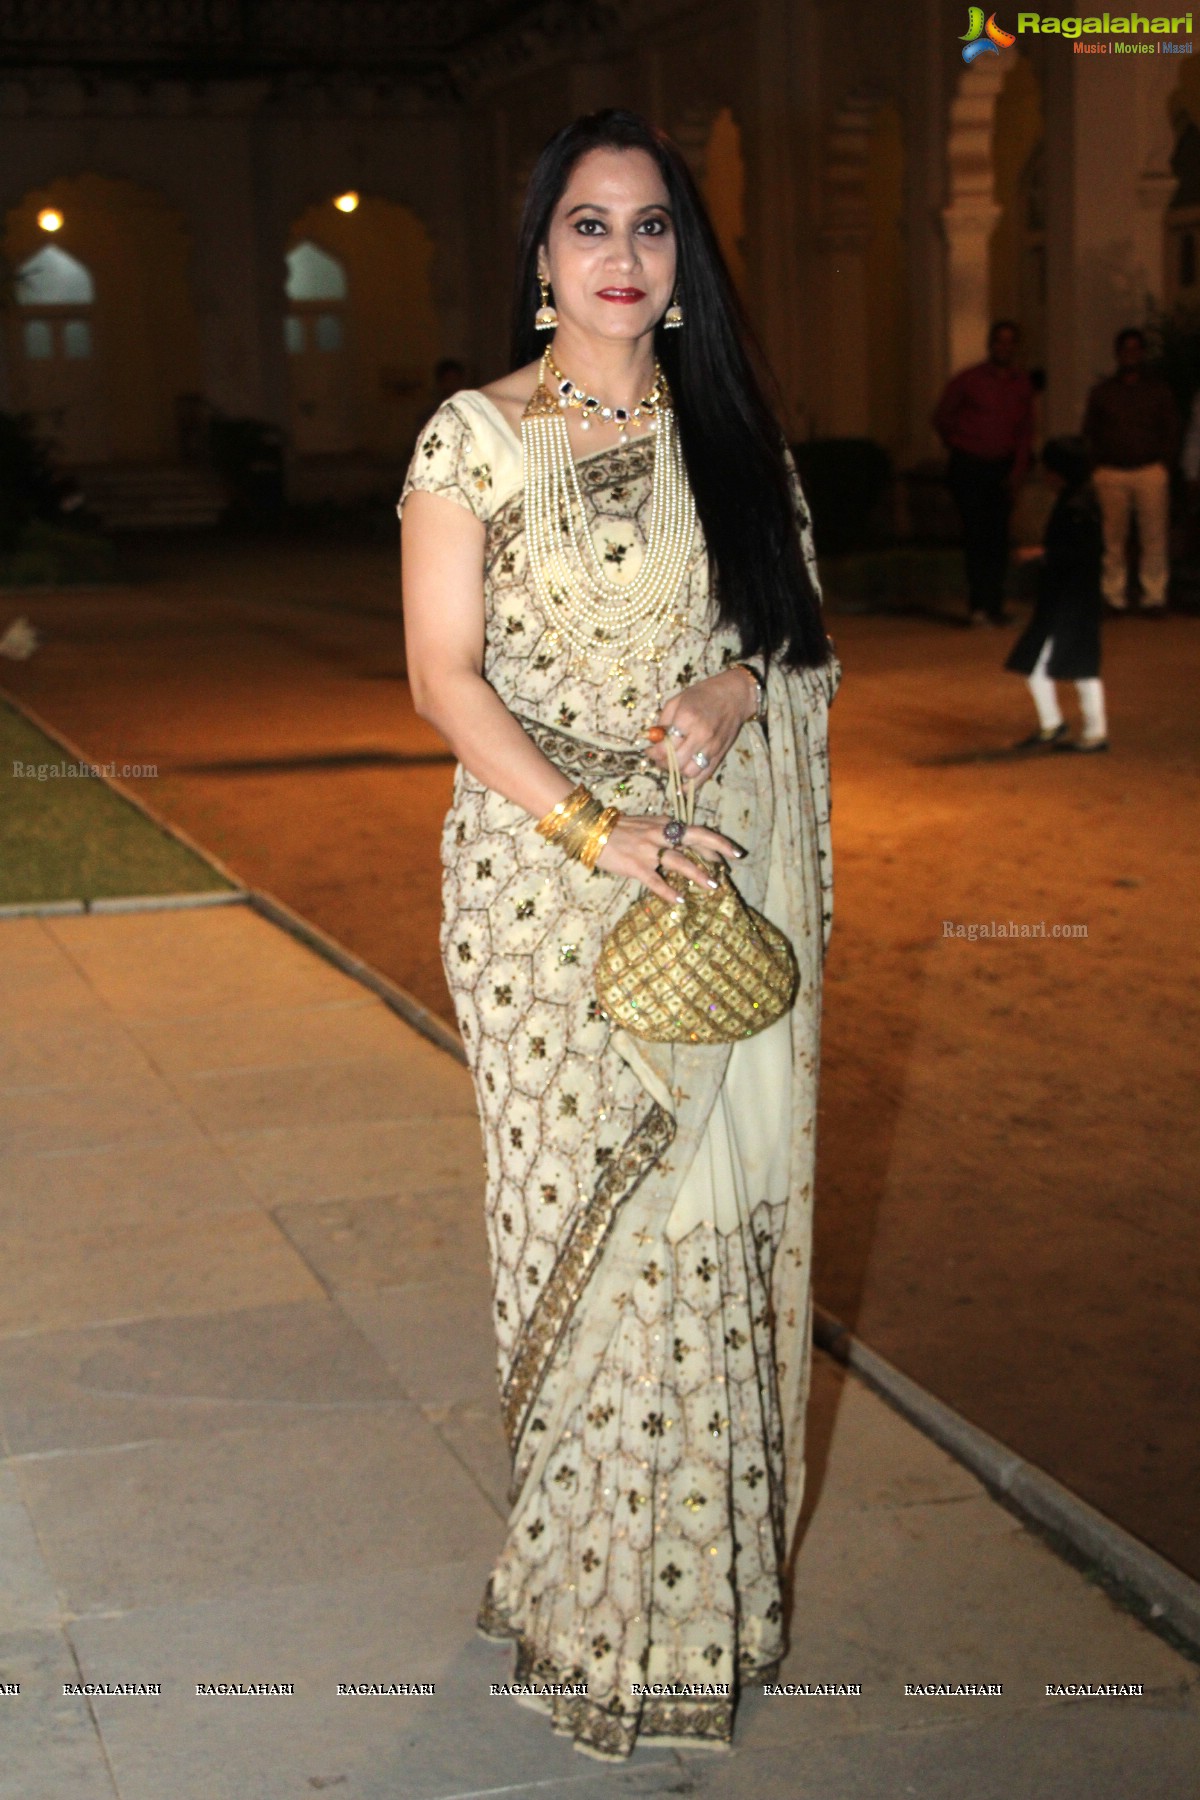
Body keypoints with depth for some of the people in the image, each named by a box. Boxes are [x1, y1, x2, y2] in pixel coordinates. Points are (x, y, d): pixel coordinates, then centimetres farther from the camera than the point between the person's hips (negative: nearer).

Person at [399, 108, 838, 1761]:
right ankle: (602, 1598, 15)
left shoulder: (732, 432, 11)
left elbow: (809, 629, 16)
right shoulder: (476, 437, -1)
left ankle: (714, 1567, 23)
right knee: (590, 1207, 0)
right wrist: (595, 830, -17)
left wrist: (740, 686, -8)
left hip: (730, 869, 4)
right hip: (553, 879, -4)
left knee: (723, 1207, 7)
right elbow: (443, 673, -7)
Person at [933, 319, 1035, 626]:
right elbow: (942, 417, 7)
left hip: (1002, 468, 3)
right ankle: (978, 604, -7)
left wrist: (1017, 470, -1)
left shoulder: (1022, 384, 7)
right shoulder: (968, 380, -4)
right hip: (968, 466, -3)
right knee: (975, 535, -7)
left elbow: (1025, 431, 10)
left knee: (998, 536, 2)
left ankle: (993, 605, 6)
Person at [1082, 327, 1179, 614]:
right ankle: (1115, 596, 3)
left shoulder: (1159, 390, 12)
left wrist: (1164, 463, 0)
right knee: (1114, 537, -2)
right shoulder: (1102, 391, 13)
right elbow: (1089, 431, 14)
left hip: (1150, 470, 0)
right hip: (1112, 474, 1)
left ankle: (1154, 595, -2)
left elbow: (1172, 430, 12)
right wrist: (1098, 465, 3)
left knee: (1154, 536, -6)